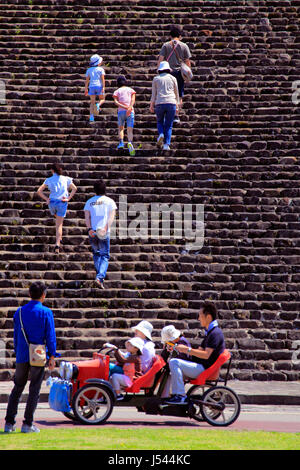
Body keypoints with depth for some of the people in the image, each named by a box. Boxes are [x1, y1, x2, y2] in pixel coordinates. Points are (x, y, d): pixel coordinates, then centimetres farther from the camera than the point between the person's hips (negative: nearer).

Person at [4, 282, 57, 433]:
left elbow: (16, 335, 12)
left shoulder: (20, 312, 8)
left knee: (17, 388, 11)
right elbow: (50, 335, -8)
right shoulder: (46, 312, -5)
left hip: (22, 357, 4)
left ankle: (9, 423, 6)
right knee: (34, 390, 2)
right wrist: (52, 356, -5)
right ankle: (27, 424, 0)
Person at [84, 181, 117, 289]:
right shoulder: (110, 201, 6)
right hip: (104, 233, -2)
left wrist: (89, 229, -10)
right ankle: (100, 277, -19)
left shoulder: (89, 202, 12)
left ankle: (99, 276, 22)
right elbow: (111, 216, -7)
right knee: (105, 256, 0)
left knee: (96, 253, 21)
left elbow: (87, 217, 0)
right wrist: (106, 228, -16)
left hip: (92, 232, 2)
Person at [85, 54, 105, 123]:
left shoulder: (89, 70, 9)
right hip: (99, 86, -2)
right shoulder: (100, 69, 1)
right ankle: (98, 105, -16)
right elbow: (102, 79, -8)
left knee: (92, 102, 7)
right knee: (102, 99, 18)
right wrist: (103, 87, -11)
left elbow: (87, 80, 7)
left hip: (91, 86, 2)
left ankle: (91, 117, -7)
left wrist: (86, 89, 11)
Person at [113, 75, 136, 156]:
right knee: (130, 130, -5)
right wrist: (130, 108, -16)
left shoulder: (117, 91, 15)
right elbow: (133, 99, -2)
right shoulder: (131, 90, 18)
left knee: (120, 128, 21)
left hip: (121, 111, 0)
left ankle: (121, 142, 1)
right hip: (131, 112, 0)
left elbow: (116, 102, -3)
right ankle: (130, 143, -32)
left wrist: (125, 107, -12)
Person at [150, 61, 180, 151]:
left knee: (160, 121, 20)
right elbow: (176, 93, 15)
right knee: (168, 125, 6)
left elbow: (154, 94, 6)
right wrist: (177, 104, 25)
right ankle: (166, 144, -6)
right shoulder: (172, 78, 11)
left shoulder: (156, 79, 9)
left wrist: (151, 105, 12)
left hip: (159, 103, 0)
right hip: (171, 103, 0)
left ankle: (161, 134, -9)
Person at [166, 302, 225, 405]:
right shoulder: (210, 332, 19)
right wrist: (184, 348, 7)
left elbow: (206, 355, -23)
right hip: (201, 367, 11)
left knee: (174, 362, -22)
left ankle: (180, 395, -21)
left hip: (204, 369, -11)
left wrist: (187, 350, -20)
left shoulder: (215, 333, -14)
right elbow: (199, 351, 20)